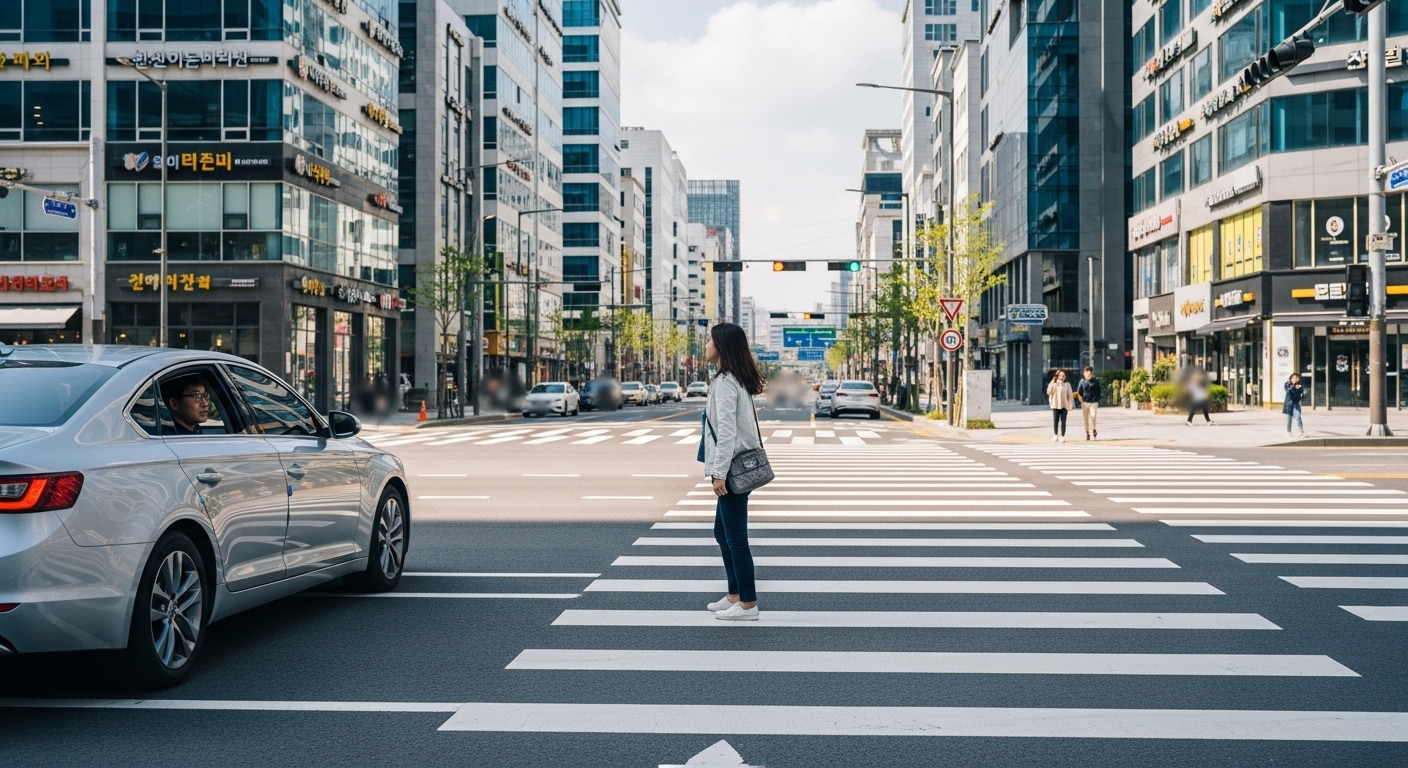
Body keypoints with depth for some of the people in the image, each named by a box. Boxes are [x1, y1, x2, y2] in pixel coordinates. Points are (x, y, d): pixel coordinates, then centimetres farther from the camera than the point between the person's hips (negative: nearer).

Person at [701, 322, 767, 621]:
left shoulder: (724, 382, -16)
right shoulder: (737, 379, 13)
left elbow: (727, 432, -22)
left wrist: (719, 473, -21)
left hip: (733, 469, -10)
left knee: (735, 537, -2)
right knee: (722, 532, 18)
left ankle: (748, 604, 5)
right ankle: (735, 595, 25)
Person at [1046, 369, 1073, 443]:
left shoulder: (1067, 385, 7)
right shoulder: (1053, 384, 5)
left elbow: (1069, 395, 6)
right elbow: (1048, 392, -7)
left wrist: (1070, 405, -1)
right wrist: (1052, 383, -15)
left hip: (1064, 406, 0)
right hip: (1055, 405, 0)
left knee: (1063, 422, -3)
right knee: (1055, 421, 0)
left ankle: (1062, 436, 0)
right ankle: (1055, 435, 18)